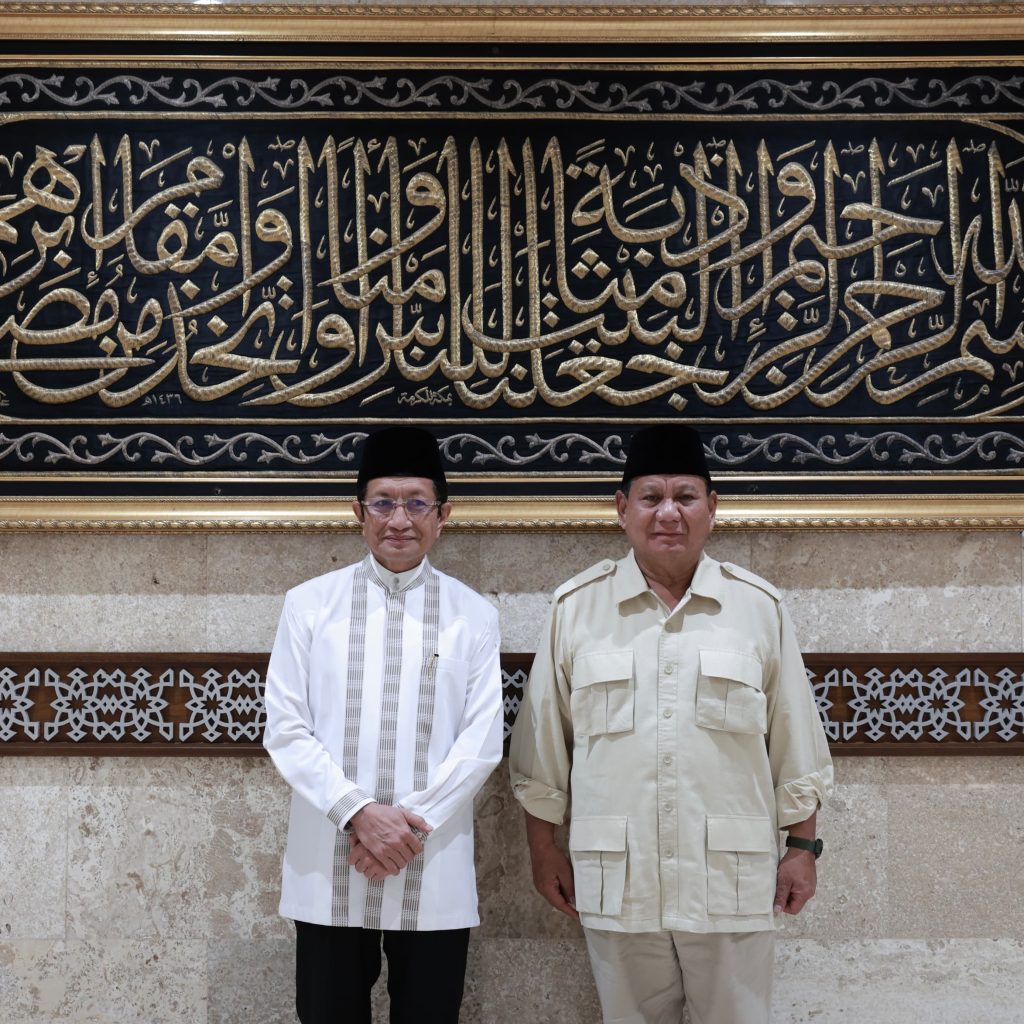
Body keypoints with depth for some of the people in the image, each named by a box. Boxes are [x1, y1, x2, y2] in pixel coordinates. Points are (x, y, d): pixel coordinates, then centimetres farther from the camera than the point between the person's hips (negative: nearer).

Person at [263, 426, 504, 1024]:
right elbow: (285, 730, -2)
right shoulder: (310, 604, 2)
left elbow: (482, 743, -1)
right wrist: (359, 813, -14)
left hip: (434, 875, 0)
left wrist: (408, 823, -12)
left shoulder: (474, 616, 3)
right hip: (328, 873, 0)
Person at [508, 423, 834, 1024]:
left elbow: (795, 743, 6)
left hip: (731, 883, 0)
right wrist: (544, 847, 7)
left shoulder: (760, 607, 3)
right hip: (617, 883, 1)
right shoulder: (577, 608, 2)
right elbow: (544, 743, 7)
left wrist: (802, 846, 5)